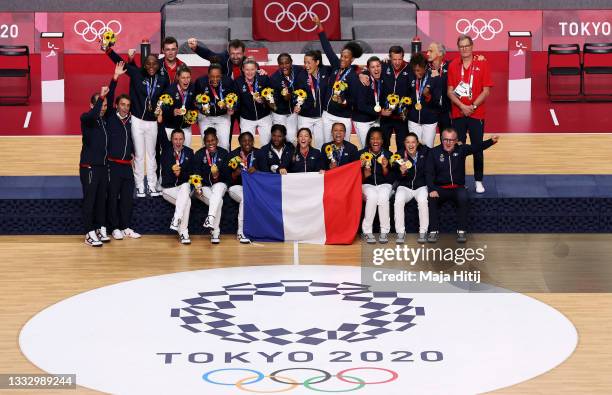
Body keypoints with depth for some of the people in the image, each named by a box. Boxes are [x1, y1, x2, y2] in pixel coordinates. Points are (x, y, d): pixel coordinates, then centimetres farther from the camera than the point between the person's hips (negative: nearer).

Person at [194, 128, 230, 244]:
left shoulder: (223, 153, 4)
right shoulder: (199, 154, 1)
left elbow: (227, 173, -1)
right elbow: (196, 173, -5)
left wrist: (218, 174, -23)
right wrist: (197, 187, -21)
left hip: (219, 183, 1)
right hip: (204, 186, -1)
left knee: (217, 192, -37)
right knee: (218, 202, -28)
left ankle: (210, 219, -53)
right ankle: (215, 232, -26)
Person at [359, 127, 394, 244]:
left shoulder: (388, 154, 0)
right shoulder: (363, 154, -2)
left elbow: (389, 177, -1)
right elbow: (364, 178, -3)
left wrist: (385, 167, -20)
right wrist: (366, 167, -22)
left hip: (384, 185, 1)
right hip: (368, 185, -1)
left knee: (383, 197, -32)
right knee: (372, 197, -33)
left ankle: (384, 232, -24)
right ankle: (367, 232, -26)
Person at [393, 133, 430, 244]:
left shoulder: (424, 152, -3)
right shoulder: (399, 154, -3)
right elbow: (396, 177, -3)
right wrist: (401, 172, -24)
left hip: (421, 186, -1)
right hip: (405, 187, 1)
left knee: (423, 201, -32)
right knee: (398, 201, -30)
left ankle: (423, 232, -20)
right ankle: (400, 233, -20)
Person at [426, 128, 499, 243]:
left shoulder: (461, 150, 3)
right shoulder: (434, 152, 0)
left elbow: (478, 147, -10)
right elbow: (429, 173, -4)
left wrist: (491, 141, -28)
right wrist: (432, 189, -18)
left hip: (458, 187, 0)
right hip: (440, 188, 0)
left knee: (463, 198, -31)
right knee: (432, 199, -29)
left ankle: (462, 231, -21)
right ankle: (433, 231, -19)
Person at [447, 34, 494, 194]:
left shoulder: (482, 64, -1)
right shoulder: (453, 66, 5)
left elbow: (486, 91, -3)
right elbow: (450, 91, 3)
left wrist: (473, 106, -13)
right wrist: (462, 106, -11)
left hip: (477, 114, -2)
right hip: (457, 114, 2)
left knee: (477, 149, 1)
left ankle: (478, 181, 9)